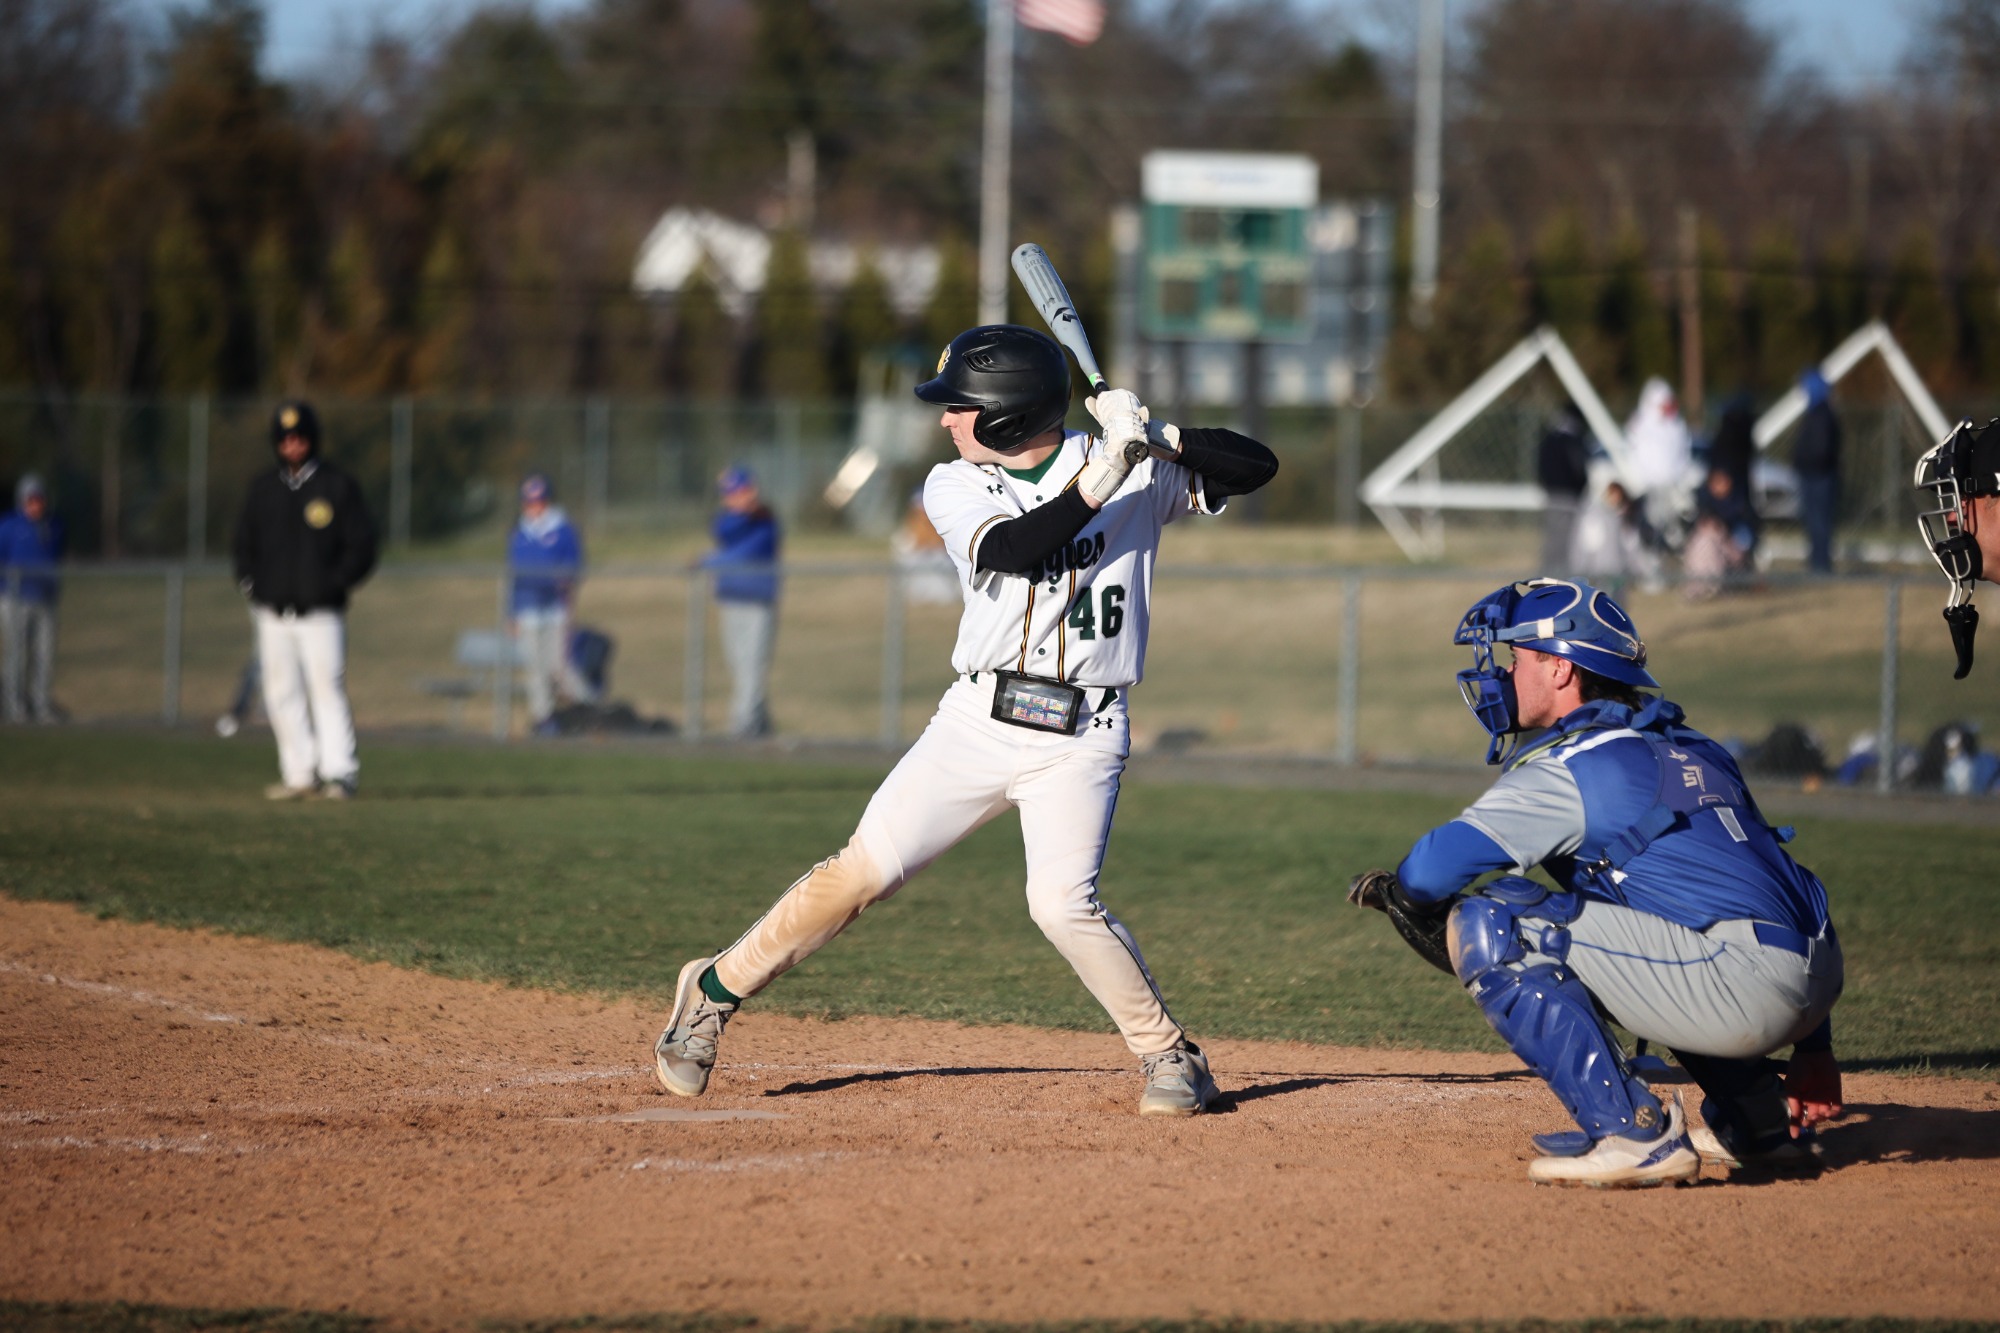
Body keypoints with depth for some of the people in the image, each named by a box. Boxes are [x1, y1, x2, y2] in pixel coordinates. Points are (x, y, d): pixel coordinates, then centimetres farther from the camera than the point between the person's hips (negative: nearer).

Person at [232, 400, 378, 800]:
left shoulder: (337, 486, 1)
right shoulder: (262, 488, 13)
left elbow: (362, 546, 2)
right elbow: (245, 541, 21)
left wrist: (334, 583, -9)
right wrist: (249, 582, 5)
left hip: (321, 612, -4)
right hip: (273, 612, 4)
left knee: (327, 688, -11)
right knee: (282, 695, 4)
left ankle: (338, 772, -11)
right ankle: (298, 774, 10)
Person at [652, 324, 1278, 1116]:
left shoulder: (1136, 468, 1)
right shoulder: (955, 487, 3)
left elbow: (1256, 467, -4)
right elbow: (1014, 548, -17)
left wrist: (1162, 440, -19)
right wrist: (1104, 476, -26)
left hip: (1081, 739, -2)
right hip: (976, 723, 2)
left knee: (1063, 903, -20)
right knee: (861, 871, -2)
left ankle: (1171, 1058, -3)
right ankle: (714, 992, 14)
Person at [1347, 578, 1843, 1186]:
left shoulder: (1571, 768, -2)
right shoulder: (1692, 750, 24)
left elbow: (1433, 869, -10)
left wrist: (1398, 891, 16)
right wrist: (1813, 1049, 27)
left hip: (1743, 988, -9)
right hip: (1815, 987, 9)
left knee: (1488, 923, -6)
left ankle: (1634, 1134, -10)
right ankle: (1760, 1123, 30)